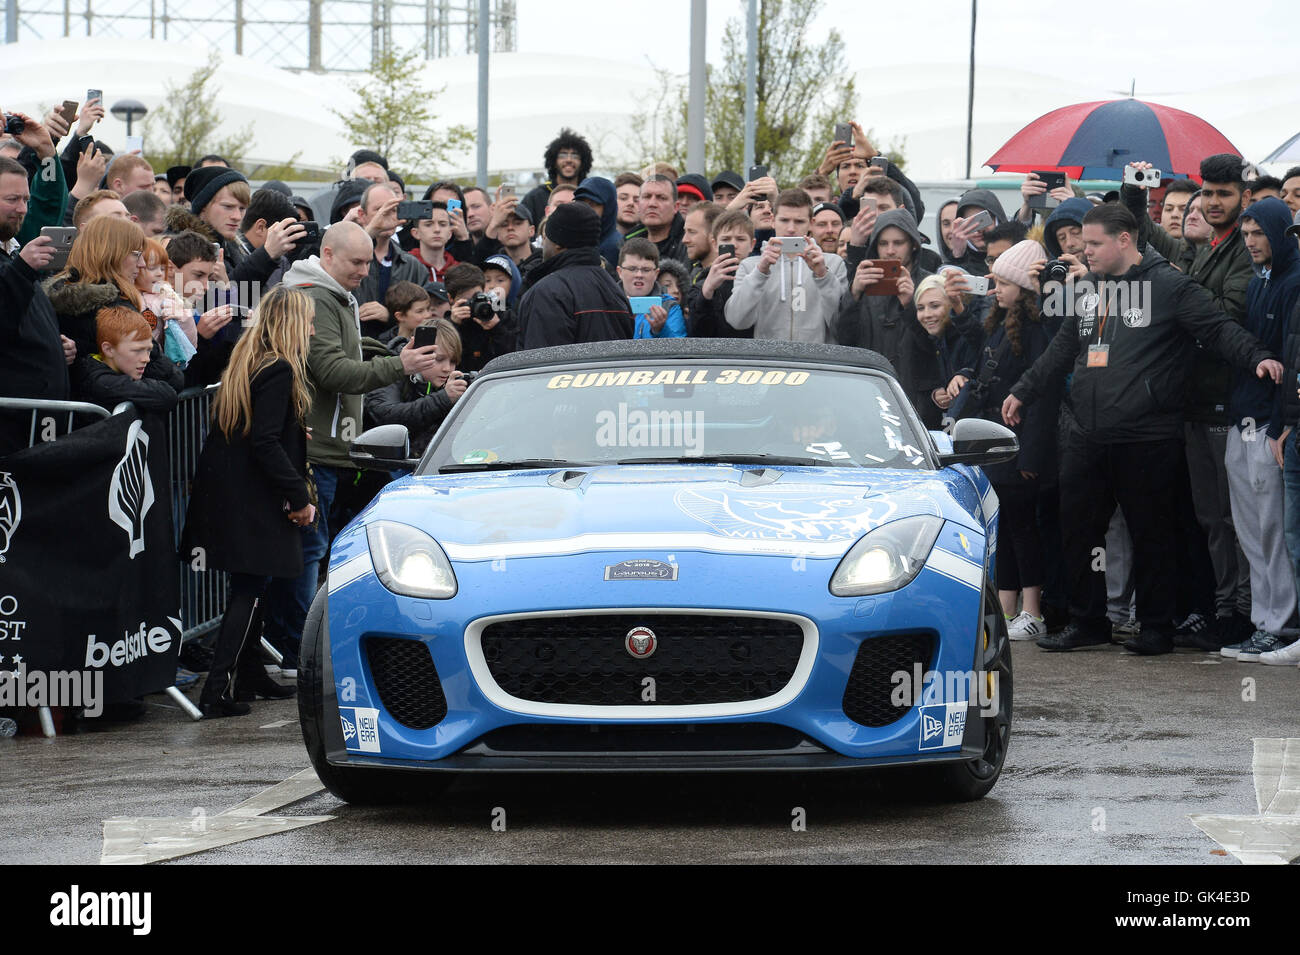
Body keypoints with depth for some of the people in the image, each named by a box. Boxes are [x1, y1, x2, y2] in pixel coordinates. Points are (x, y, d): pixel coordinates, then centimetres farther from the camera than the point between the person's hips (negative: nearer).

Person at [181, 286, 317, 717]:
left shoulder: (245, 360, 13)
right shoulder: (279, 370, -15)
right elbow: (266, 442, -22)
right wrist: (299, 496, -18)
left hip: (225, 490, 9)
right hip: (254, 499, -9)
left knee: (250, 586, 19)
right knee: (250, 589, -7)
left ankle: (249, 674, 29)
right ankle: (218, 690, -13)